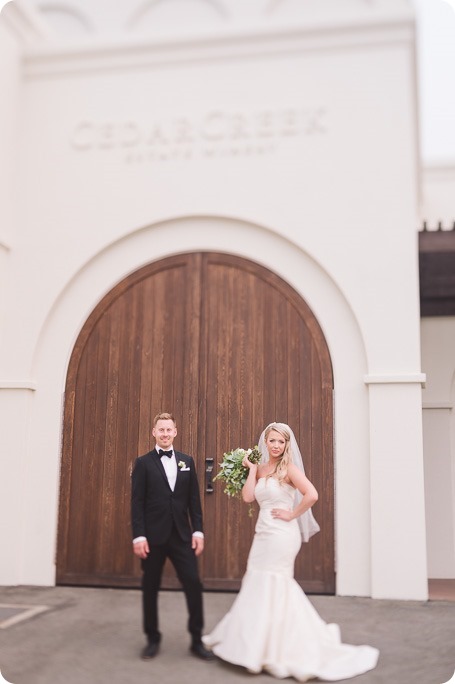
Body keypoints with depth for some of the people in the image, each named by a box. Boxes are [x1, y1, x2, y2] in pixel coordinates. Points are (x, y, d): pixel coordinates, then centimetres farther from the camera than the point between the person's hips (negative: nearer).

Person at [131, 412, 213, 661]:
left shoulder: (187, 461, 9)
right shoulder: (143, 463, 0)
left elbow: (194, 499, 8)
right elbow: (137, 502, -5)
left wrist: (198, 530, 2)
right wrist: (138, 536, -11)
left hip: (182, 535, 2)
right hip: (153, 536, -2)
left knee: (194, 584, -2)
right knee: (150, 588, 8)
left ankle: (197, 640, 11)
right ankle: (152, 639, 24)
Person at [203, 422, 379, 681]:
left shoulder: (289, 468, -10)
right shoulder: (261, 469, 9)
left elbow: (312, 495, -22)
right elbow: (248, 497, -4)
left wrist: (292, 514, -14)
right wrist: (252, 469, -2)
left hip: (281, 535, -7)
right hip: (263, 534, 8)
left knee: (274, 588, 0)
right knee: (260, 588, 14)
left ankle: (276, 649, 15)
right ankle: (266, 646, 29)